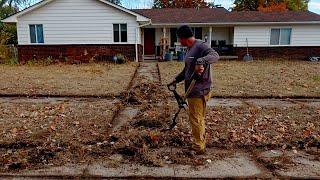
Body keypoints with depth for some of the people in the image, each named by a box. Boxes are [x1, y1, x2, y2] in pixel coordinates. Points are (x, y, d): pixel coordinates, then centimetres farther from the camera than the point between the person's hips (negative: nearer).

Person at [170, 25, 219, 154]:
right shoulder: (189, 49, 16)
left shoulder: (201, 46, -16)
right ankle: (200, 143, 34)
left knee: (196, 119, -1)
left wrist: (201, 61, -49)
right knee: (198, 118, 19)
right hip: (192, 90, 10)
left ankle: (199, 148, 13)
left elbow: (215, 55, -33)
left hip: (199, 91, -10)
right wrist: (177, 79, 24)